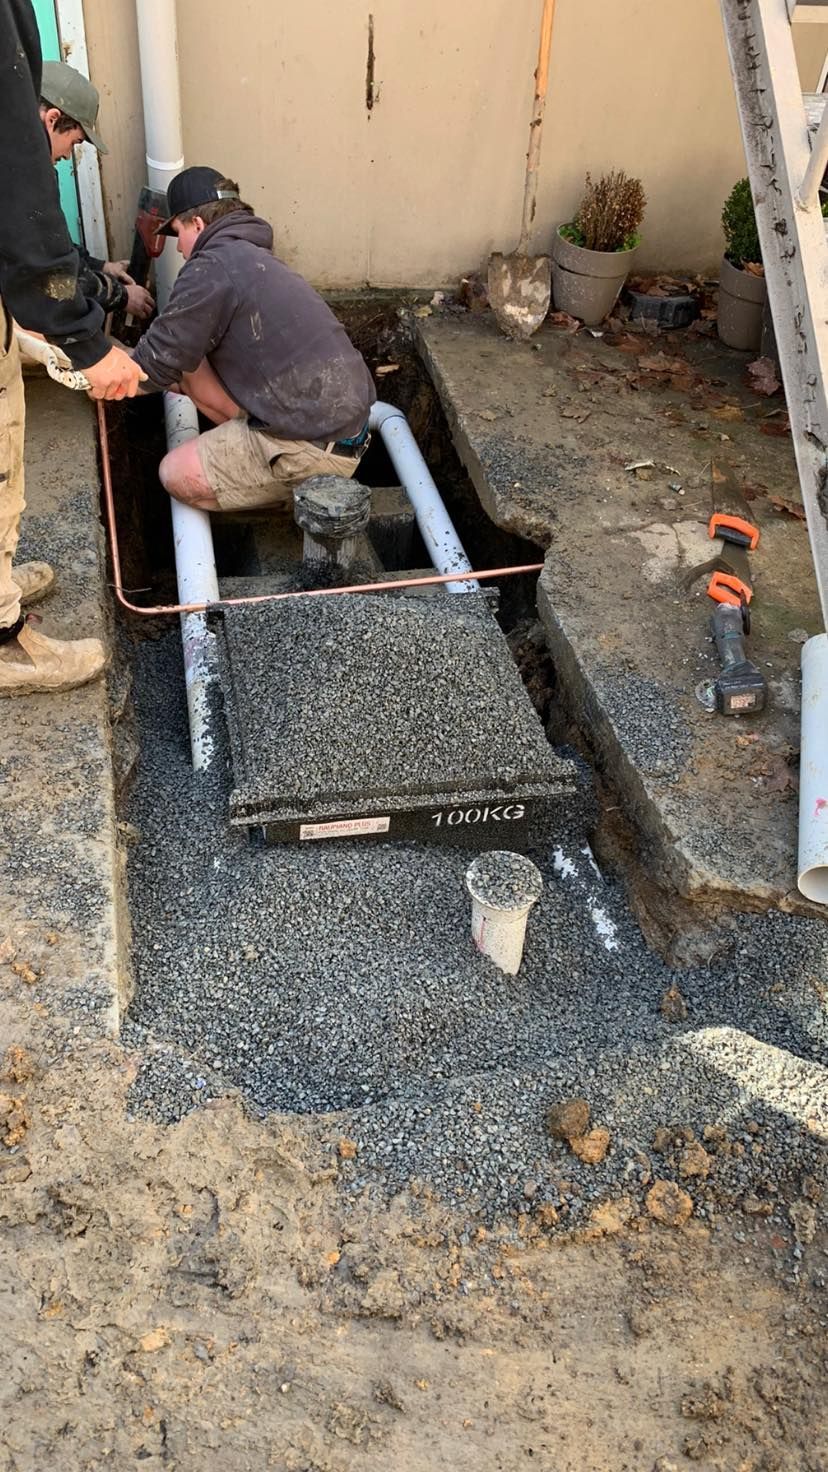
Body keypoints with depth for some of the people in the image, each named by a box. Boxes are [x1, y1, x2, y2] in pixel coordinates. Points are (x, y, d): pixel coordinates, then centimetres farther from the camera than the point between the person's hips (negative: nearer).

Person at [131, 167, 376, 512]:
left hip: (314, 448, -9)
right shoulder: (254, 257, 19)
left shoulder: (211, 267, -12)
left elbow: (160, 361, -6)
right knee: (191, 370, 13)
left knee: (176, 475, -1)